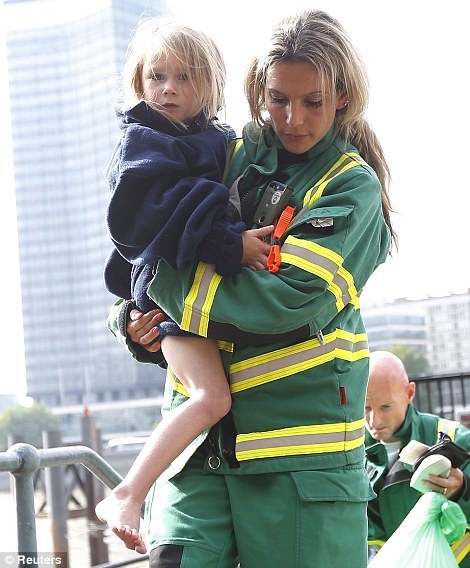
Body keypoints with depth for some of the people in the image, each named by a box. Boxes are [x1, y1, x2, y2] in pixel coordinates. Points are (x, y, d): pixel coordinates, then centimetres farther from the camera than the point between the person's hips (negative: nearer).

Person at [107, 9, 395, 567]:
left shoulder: (352, 185, 0)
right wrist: (131, 321, -1)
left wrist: (165, 280, -8)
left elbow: (289, 297, -15)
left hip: (299, 431, -3)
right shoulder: (229, 158, 12)